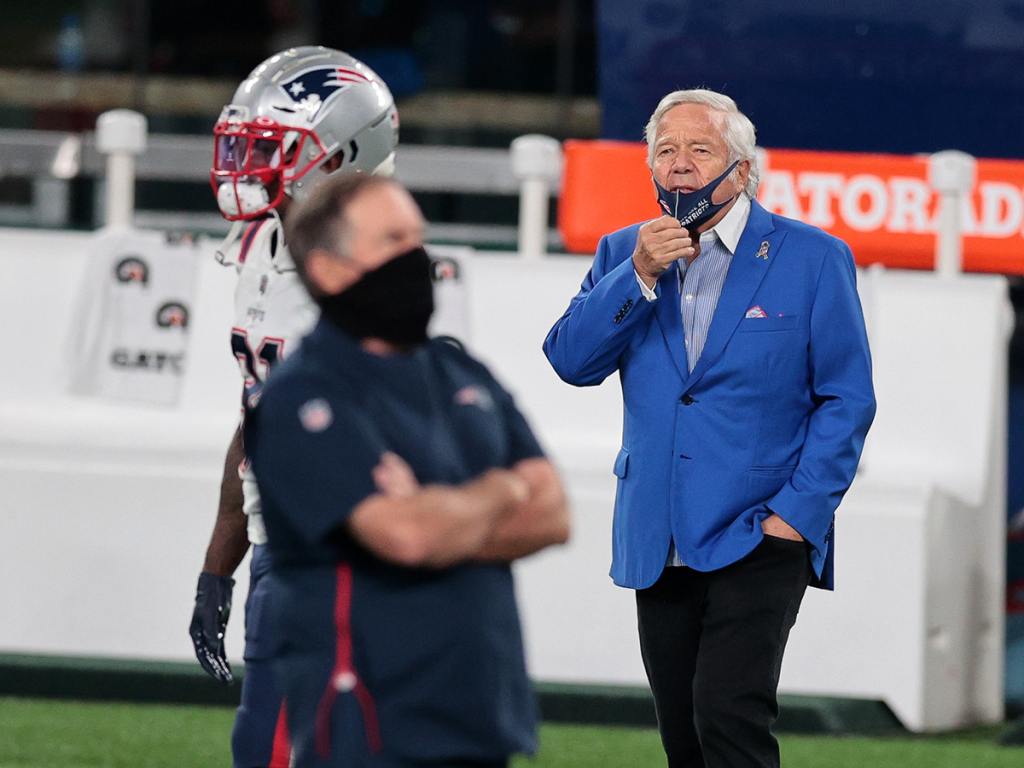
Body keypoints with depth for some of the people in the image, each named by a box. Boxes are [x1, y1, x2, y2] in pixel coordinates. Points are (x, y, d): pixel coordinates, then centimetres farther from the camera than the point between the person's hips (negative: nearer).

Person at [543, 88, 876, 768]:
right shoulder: (624, 254, 11)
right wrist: (639, 275, -13)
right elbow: (571, 361, -1)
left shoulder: (813, 259, 0)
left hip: (758, 536, -5)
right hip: (660, 546, 5)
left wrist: (797, 512, -11)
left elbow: (847, 400, -1)